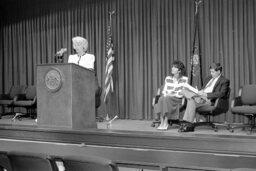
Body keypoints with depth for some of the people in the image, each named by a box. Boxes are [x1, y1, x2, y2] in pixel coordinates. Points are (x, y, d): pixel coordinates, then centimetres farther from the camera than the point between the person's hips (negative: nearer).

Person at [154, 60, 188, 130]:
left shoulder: (184, 79, 2)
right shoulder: (168, 78, 15)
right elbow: (164, 91, 11)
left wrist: (172, 94, -16)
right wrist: (165, 94, -11)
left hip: (178, 99, -3)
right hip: (167, 97, 4)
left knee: (166, 99, -35)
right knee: (161, 99, -32)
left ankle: (165, 123, -32)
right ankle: (162, 122, -35)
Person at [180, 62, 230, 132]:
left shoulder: (224, 81, 1)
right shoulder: (208, 78, 25)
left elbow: (222, 94, -14)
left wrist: (206, 94, -19)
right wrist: (200, 92, -1)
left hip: (210, 100, -8)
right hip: (201, 96, 8)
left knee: (191, 101, -32)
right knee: (184, 90, -14)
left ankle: (189, 125, -28)